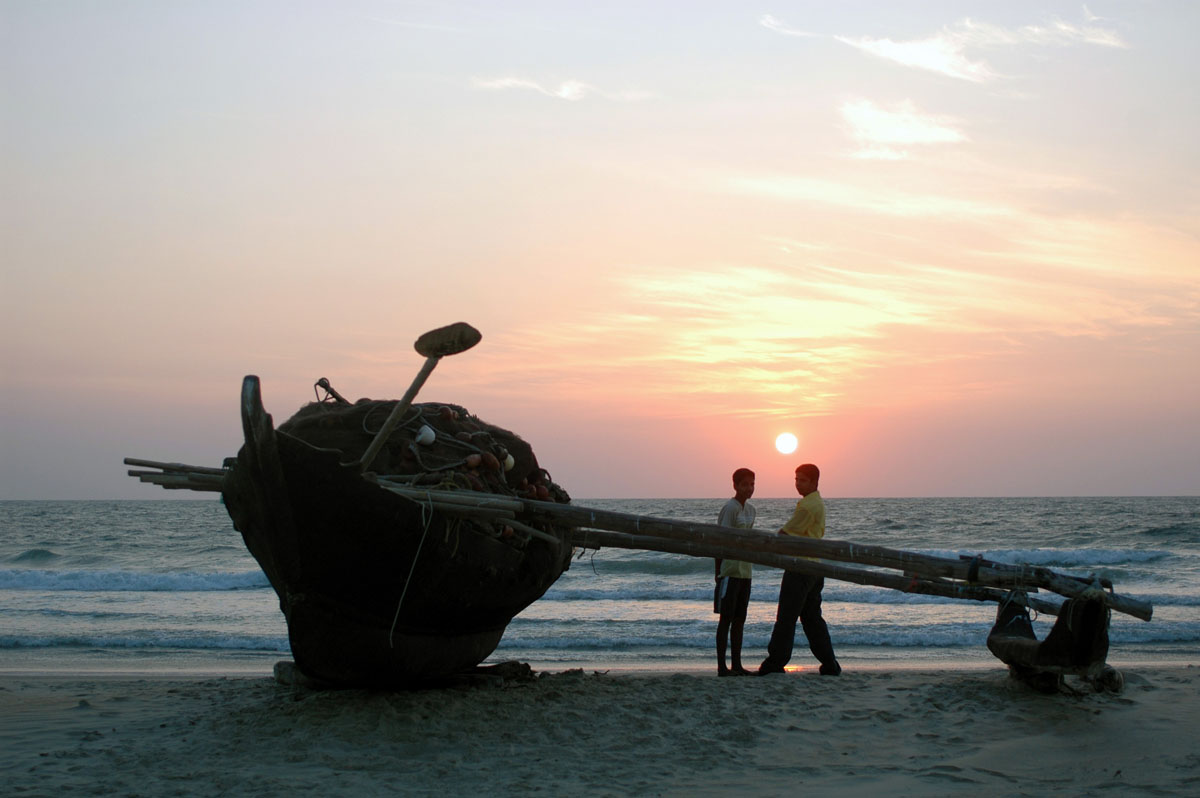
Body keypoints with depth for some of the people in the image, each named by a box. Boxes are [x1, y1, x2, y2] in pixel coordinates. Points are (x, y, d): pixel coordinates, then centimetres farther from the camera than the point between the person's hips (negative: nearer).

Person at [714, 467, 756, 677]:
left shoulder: (751, 510, 14)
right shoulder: (730, 508, -11)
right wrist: (718, 572, -16)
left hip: (745, 571, 8)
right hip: (730, 571, -8)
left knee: (739, 619, 10)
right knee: (726, 618, -4)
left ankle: (736, 665, 15)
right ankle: (722, 666, -1)